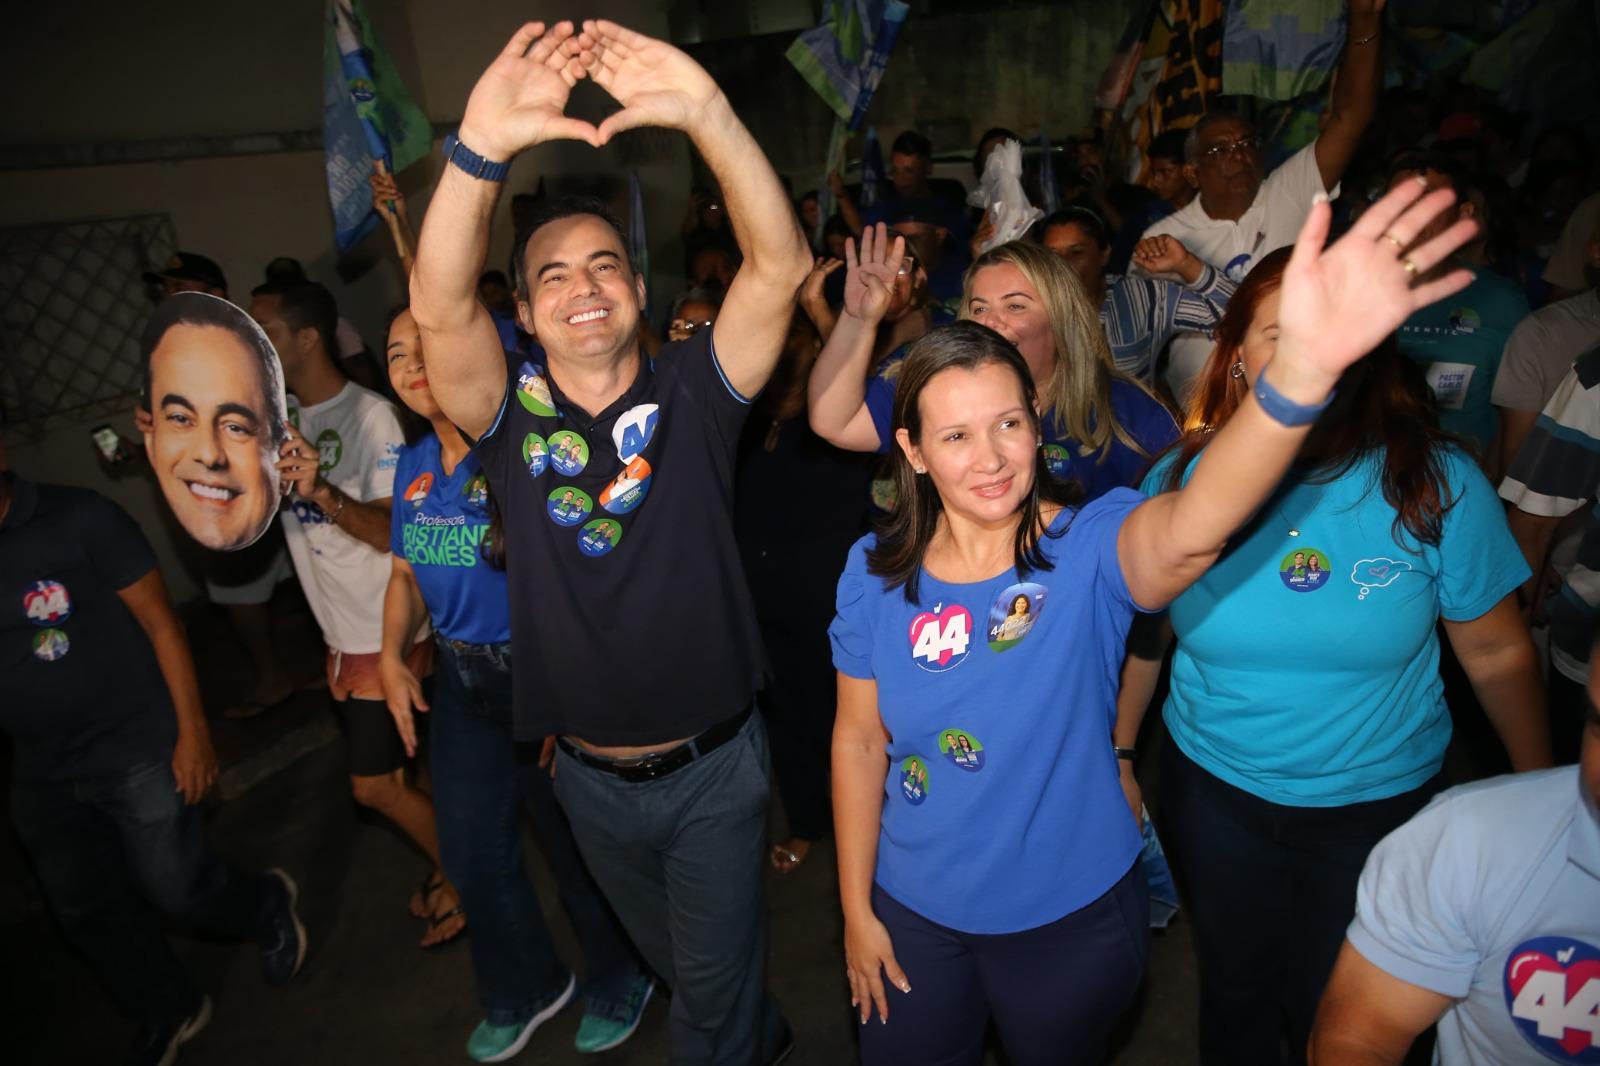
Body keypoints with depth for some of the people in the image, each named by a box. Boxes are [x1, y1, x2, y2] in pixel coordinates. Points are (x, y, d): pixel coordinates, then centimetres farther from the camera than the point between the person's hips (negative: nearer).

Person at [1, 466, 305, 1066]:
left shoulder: (78, 519, -13)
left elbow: (159, 620, -11)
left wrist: (192, 730, -13)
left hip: (137, 751, -5)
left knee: (178, 891, 2)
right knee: (87, 911, 17)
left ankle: (268, 906, 34)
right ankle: (167, 1016, 40)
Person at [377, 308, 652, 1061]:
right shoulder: (414, 464, 5)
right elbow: (406, 572, 14)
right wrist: (392, 657, 2)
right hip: (460, 681, 7)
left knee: (578, 845, 11)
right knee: (473, 853, 19)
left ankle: (618, 982, 40)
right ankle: (521, 992, 46)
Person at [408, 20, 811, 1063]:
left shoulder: (690, 396, -10)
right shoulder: (512, 418, -8)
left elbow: (781, 264, -24)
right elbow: (439, 305, -26)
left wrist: (707, 112, -37)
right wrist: (482, 144, -40)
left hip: (714, 765, -3)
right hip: (590, 775, 3)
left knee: (716, 979, 15)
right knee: (671, 961, 28)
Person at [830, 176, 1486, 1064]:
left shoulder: (1092, 546, -20)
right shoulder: (875, 572, -12)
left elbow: (1192, 528, -44)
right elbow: (859, 740, -4)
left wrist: (1304, 364, -61)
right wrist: (855, 908, 2)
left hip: (1071, 916, -1)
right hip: (913, 914, 2)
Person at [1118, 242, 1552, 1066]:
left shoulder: (1437, 484, -16)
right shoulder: (1183, 475, -12)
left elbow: (1496, 652, -5)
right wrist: (1117, 756, 6)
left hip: (1376, 800, -1)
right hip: (1212, 789, 1)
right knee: (1233, 983, 23)